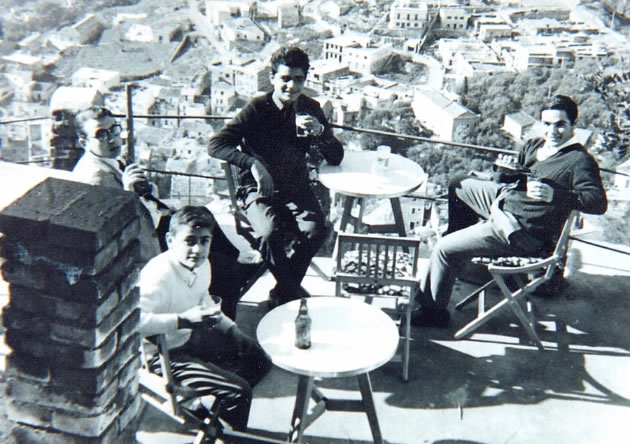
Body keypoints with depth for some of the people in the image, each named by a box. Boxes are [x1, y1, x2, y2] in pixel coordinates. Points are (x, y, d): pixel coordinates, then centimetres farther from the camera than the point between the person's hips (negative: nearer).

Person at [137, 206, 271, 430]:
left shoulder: (203, 266, -3)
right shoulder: (159, 274, -30)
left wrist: (230, 327, 8)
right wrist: (183, 320, -40)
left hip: (192, 336, 9)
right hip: (166, 354, -9)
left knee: (259, 357, 17)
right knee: (239, 391, -17)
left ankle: (207, 406, 28)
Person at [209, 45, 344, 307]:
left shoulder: (310, 109, 4)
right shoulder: (257, 109, -7)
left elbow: (336, 158, 2)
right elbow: (216, 145, -14)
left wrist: (320, 132, -18)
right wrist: (253, 163, -29)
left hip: (297, 189, 3)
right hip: (259, 190, -3)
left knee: (315, 230, -27)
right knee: (272, 233, -33)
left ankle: (282, 295, -5)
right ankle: (296, 294, -7)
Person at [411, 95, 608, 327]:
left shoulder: (580, 161, -19)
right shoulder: (534, 145, 5)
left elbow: (599, 202, -28)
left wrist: (554, 195, -37)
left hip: (520, 231, -9)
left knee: (445, 249, -11)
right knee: (458, 183, 27)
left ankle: (433, 310, 8)